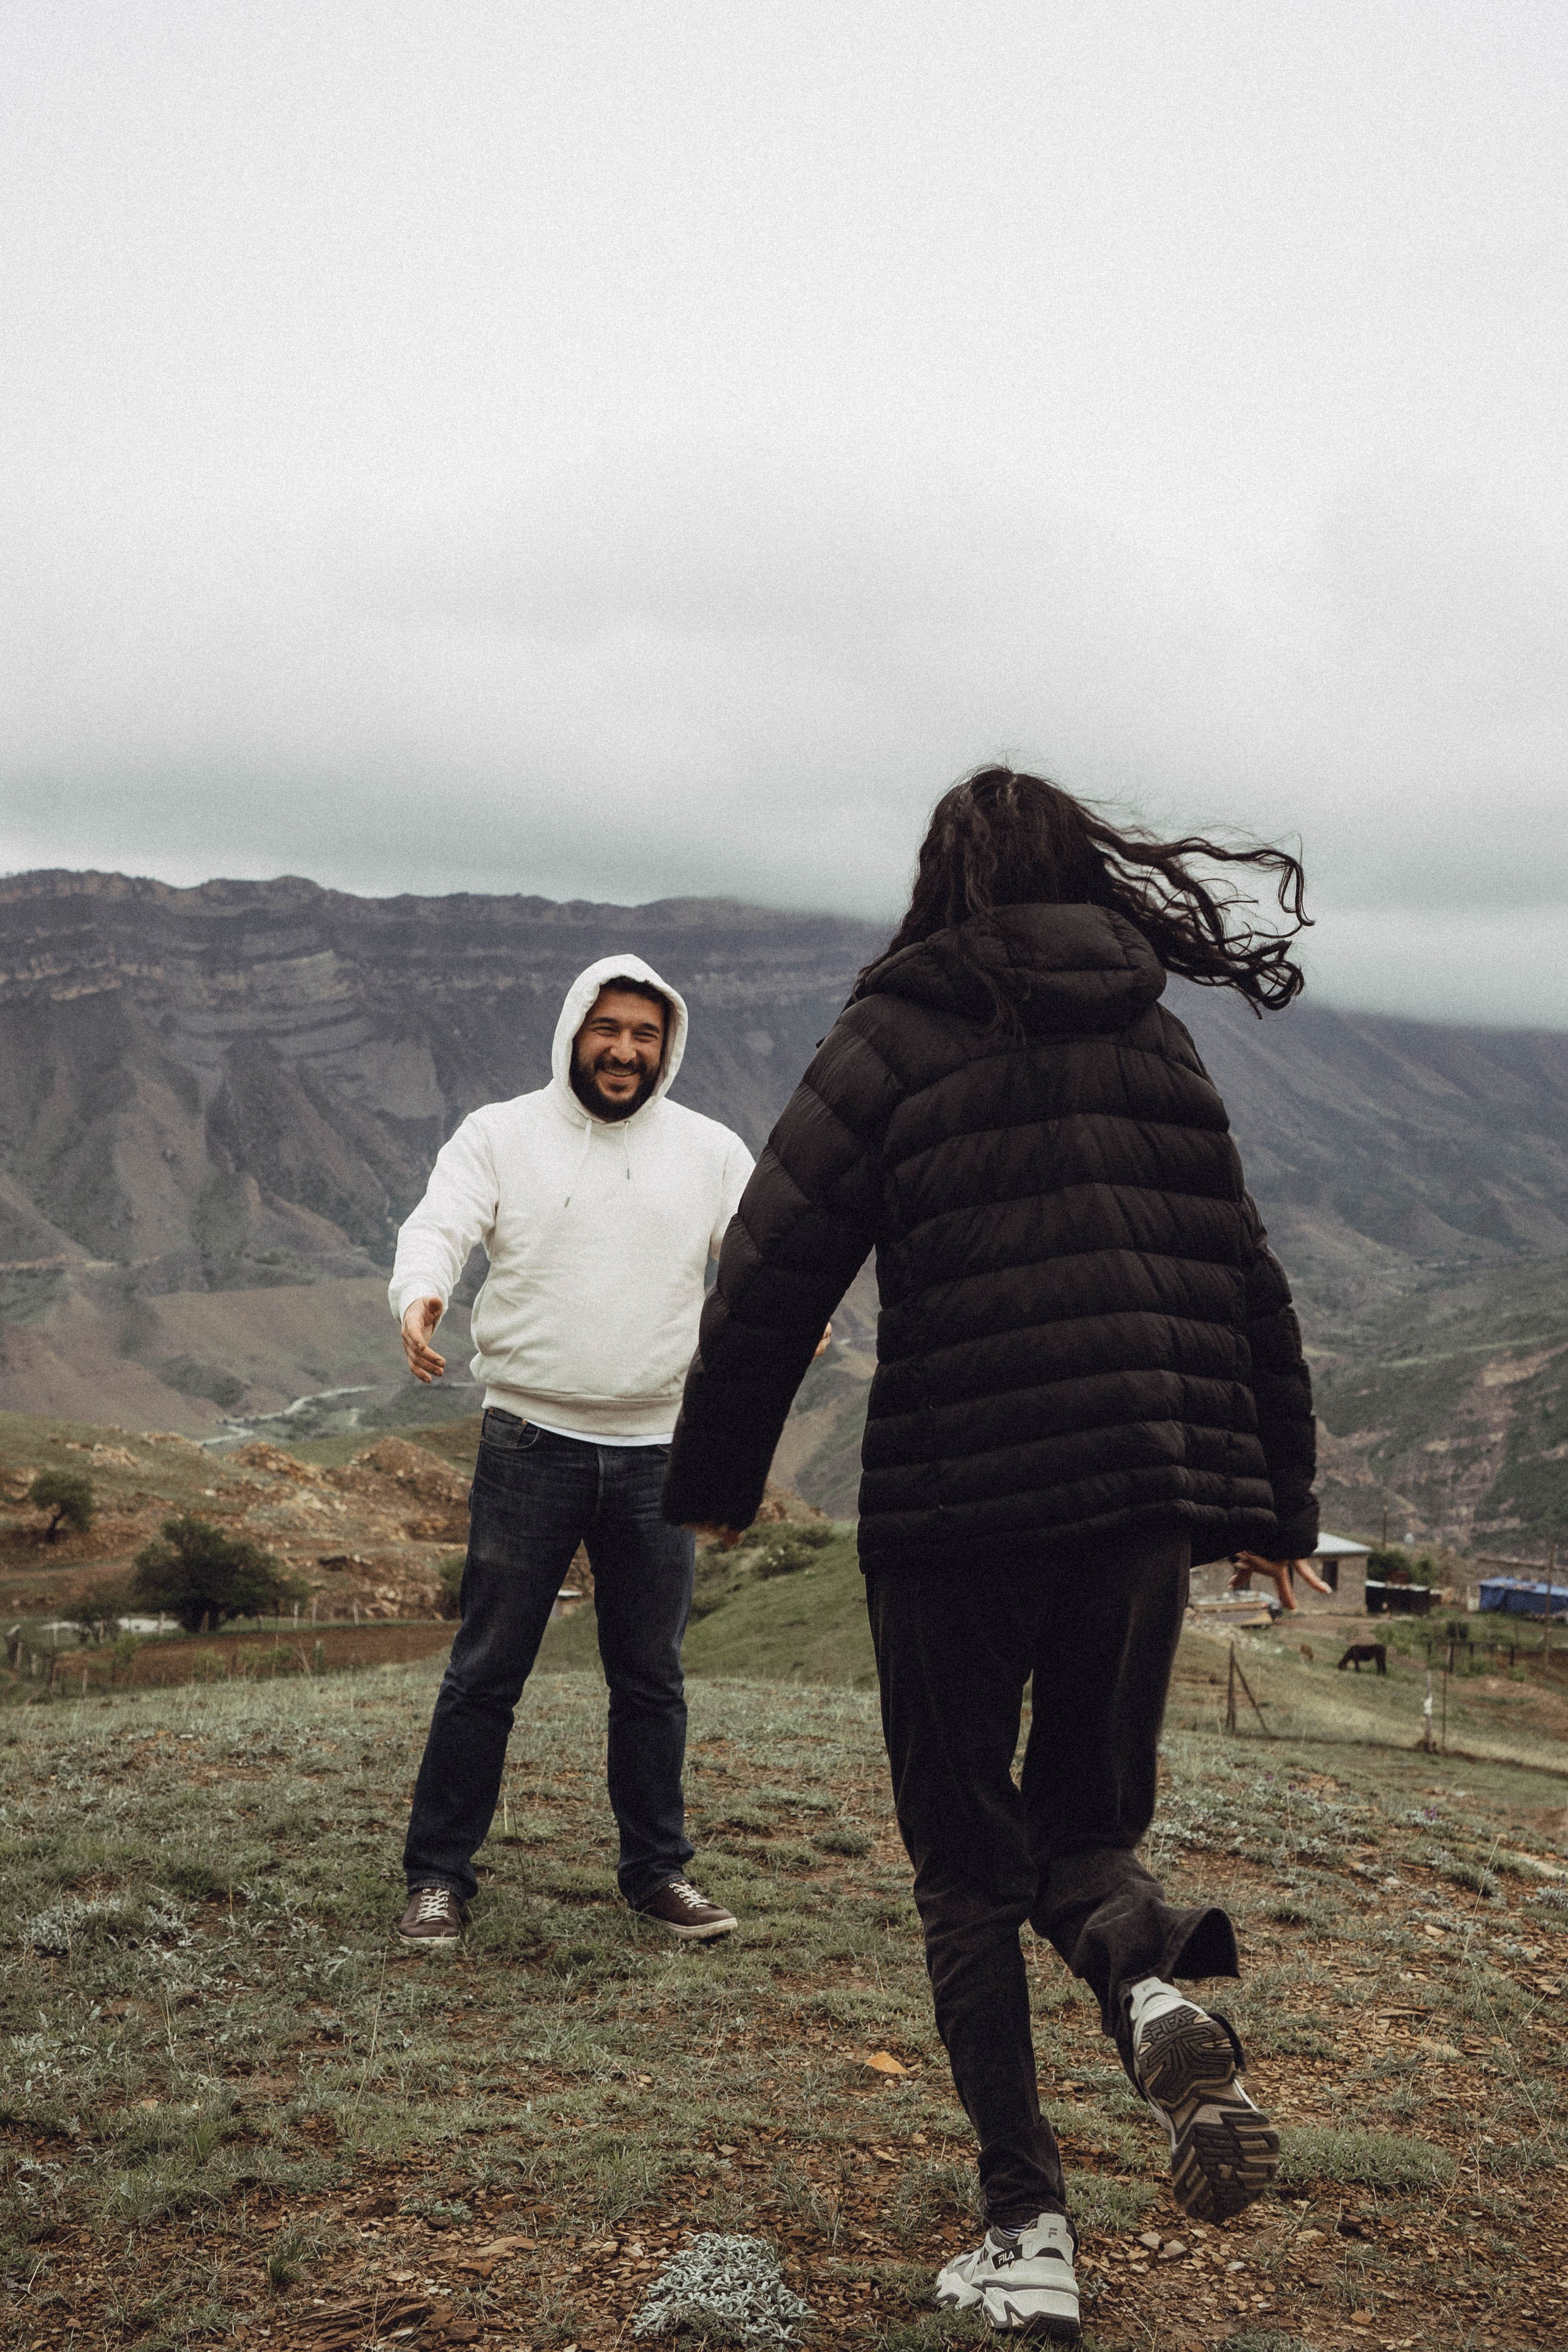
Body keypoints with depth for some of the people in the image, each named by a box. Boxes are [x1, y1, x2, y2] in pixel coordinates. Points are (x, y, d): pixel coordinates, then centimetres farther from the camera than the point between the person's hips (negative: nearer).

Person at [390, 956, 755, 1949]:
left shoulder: (711, 1151, 8)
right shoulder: (501, 1134, 2)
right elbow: (439, 1224, -10)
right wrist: (420, 1294, -33)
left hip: (656, 1449, 2)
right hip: (530, 1439, -2)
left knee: (652, 1674, 11)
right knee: (487, 1668, 2)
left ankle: (658, 1867, 25)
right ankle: (439, 1874, 13)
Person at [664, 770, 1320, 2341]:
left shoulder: (897, 1034, -2)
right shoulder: (1161, 1046, 10)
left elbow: (774, 1265, -7)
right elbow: (1249, 1286, 12)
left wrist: (715, 1476, 5)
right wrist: (1276, 1504, 20)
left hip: (953, 1506, -3)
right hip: (1147, 1501, 4)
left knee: (968, 1868, 11)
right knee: (1086, 1821, 20)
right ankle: (1153, 1988, -13)